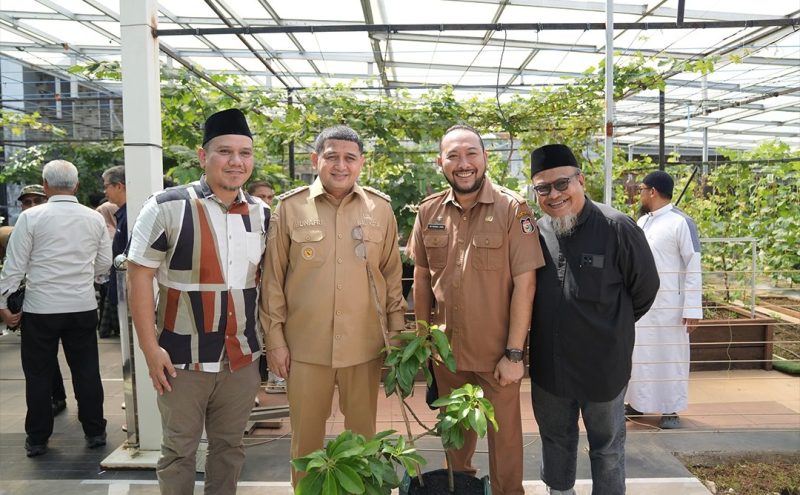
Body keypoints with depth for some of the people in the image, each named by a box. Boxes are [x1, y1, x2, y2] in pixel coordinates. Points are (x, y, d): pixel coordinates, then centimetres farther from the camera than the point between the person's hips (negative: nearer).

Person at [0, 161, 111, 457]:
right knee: (86, 371, 11)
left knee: (39, 374, 10)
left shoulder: (31, 217, -8)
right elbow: (104, 264, 7)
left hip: (40, 308, -2)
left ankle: (37, 439, 20)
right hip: (83, 307, 2)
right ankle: (95, 432, 19)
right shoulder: (95, 218, 1)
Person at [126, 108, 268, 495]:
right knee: (179, 450, 13)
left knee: (229, 446, 18)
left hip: (242, 358, 4)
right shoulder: (167, 208, -12)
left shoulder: (261, 215, 3)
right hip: (183, 359, -4)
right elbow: (139, 277, -10)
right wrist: (151, 348, -14)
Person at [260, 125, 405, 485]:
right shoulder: (290, 207, -2)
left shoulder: (381, 208, 3)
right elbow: (273, 278, 0)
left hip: (365, 344, 1)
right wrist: (275, 337, -2)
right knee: (306, 435, 12)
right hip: (305, 344, -1)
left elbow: (392, 275, 8)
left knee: (363, 433, 15)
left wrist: (397, 333, 7)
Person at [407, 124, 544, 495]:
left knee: (503, 432, 12)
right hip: (445, 349, 4)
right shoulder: (429, 211, -1)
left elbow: (524, 283, -14)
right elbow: (421, 277, 7)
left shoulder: (513, 209, -13)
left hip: (497, 352, -4)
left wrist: (514, 353, -15)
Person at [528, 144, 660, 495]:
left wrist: (612, 329, 6)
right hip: (548, 364, 4)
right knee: (555, 438, 22)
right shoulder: (536, 232, -4)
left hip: (603, 364, -4)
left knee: (606, 446, 16)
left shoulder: (616, 228, -16)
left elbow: (645, 288, -4)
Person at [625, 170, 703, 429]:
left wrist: (692, 309, -14)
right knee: (639, 353, 13)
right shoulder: (641, 222, 11)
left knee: (669, 354, 4)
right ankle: (638, 402, 25)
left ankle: (671, 409, 15)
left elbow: (693, 268, -12)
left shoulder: (681, 222, -11)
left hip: (668, 305, -6)